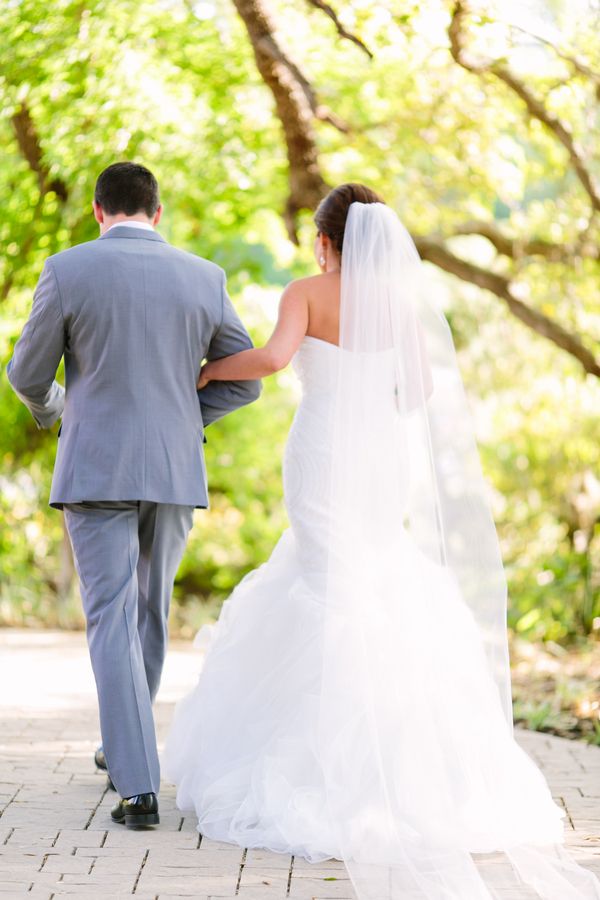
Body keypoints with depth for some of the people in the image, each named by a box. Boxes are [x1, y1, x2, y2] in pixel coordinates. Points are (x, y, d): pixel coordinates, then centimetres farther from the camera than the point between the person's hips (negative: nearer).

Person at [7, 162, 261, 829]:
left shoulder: (67, 271, -7)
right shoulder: (203, 278, 2)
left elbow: (27, 373, 3)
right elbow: (244, 379, 8)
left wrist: (50, 409, 26)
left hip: (97, 471, -3)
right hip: (176, 473, 3)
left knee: (112, 623, -2)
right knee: (149, 611, 20)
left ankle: (139, 787, -11)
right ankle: (122, 748, 37)